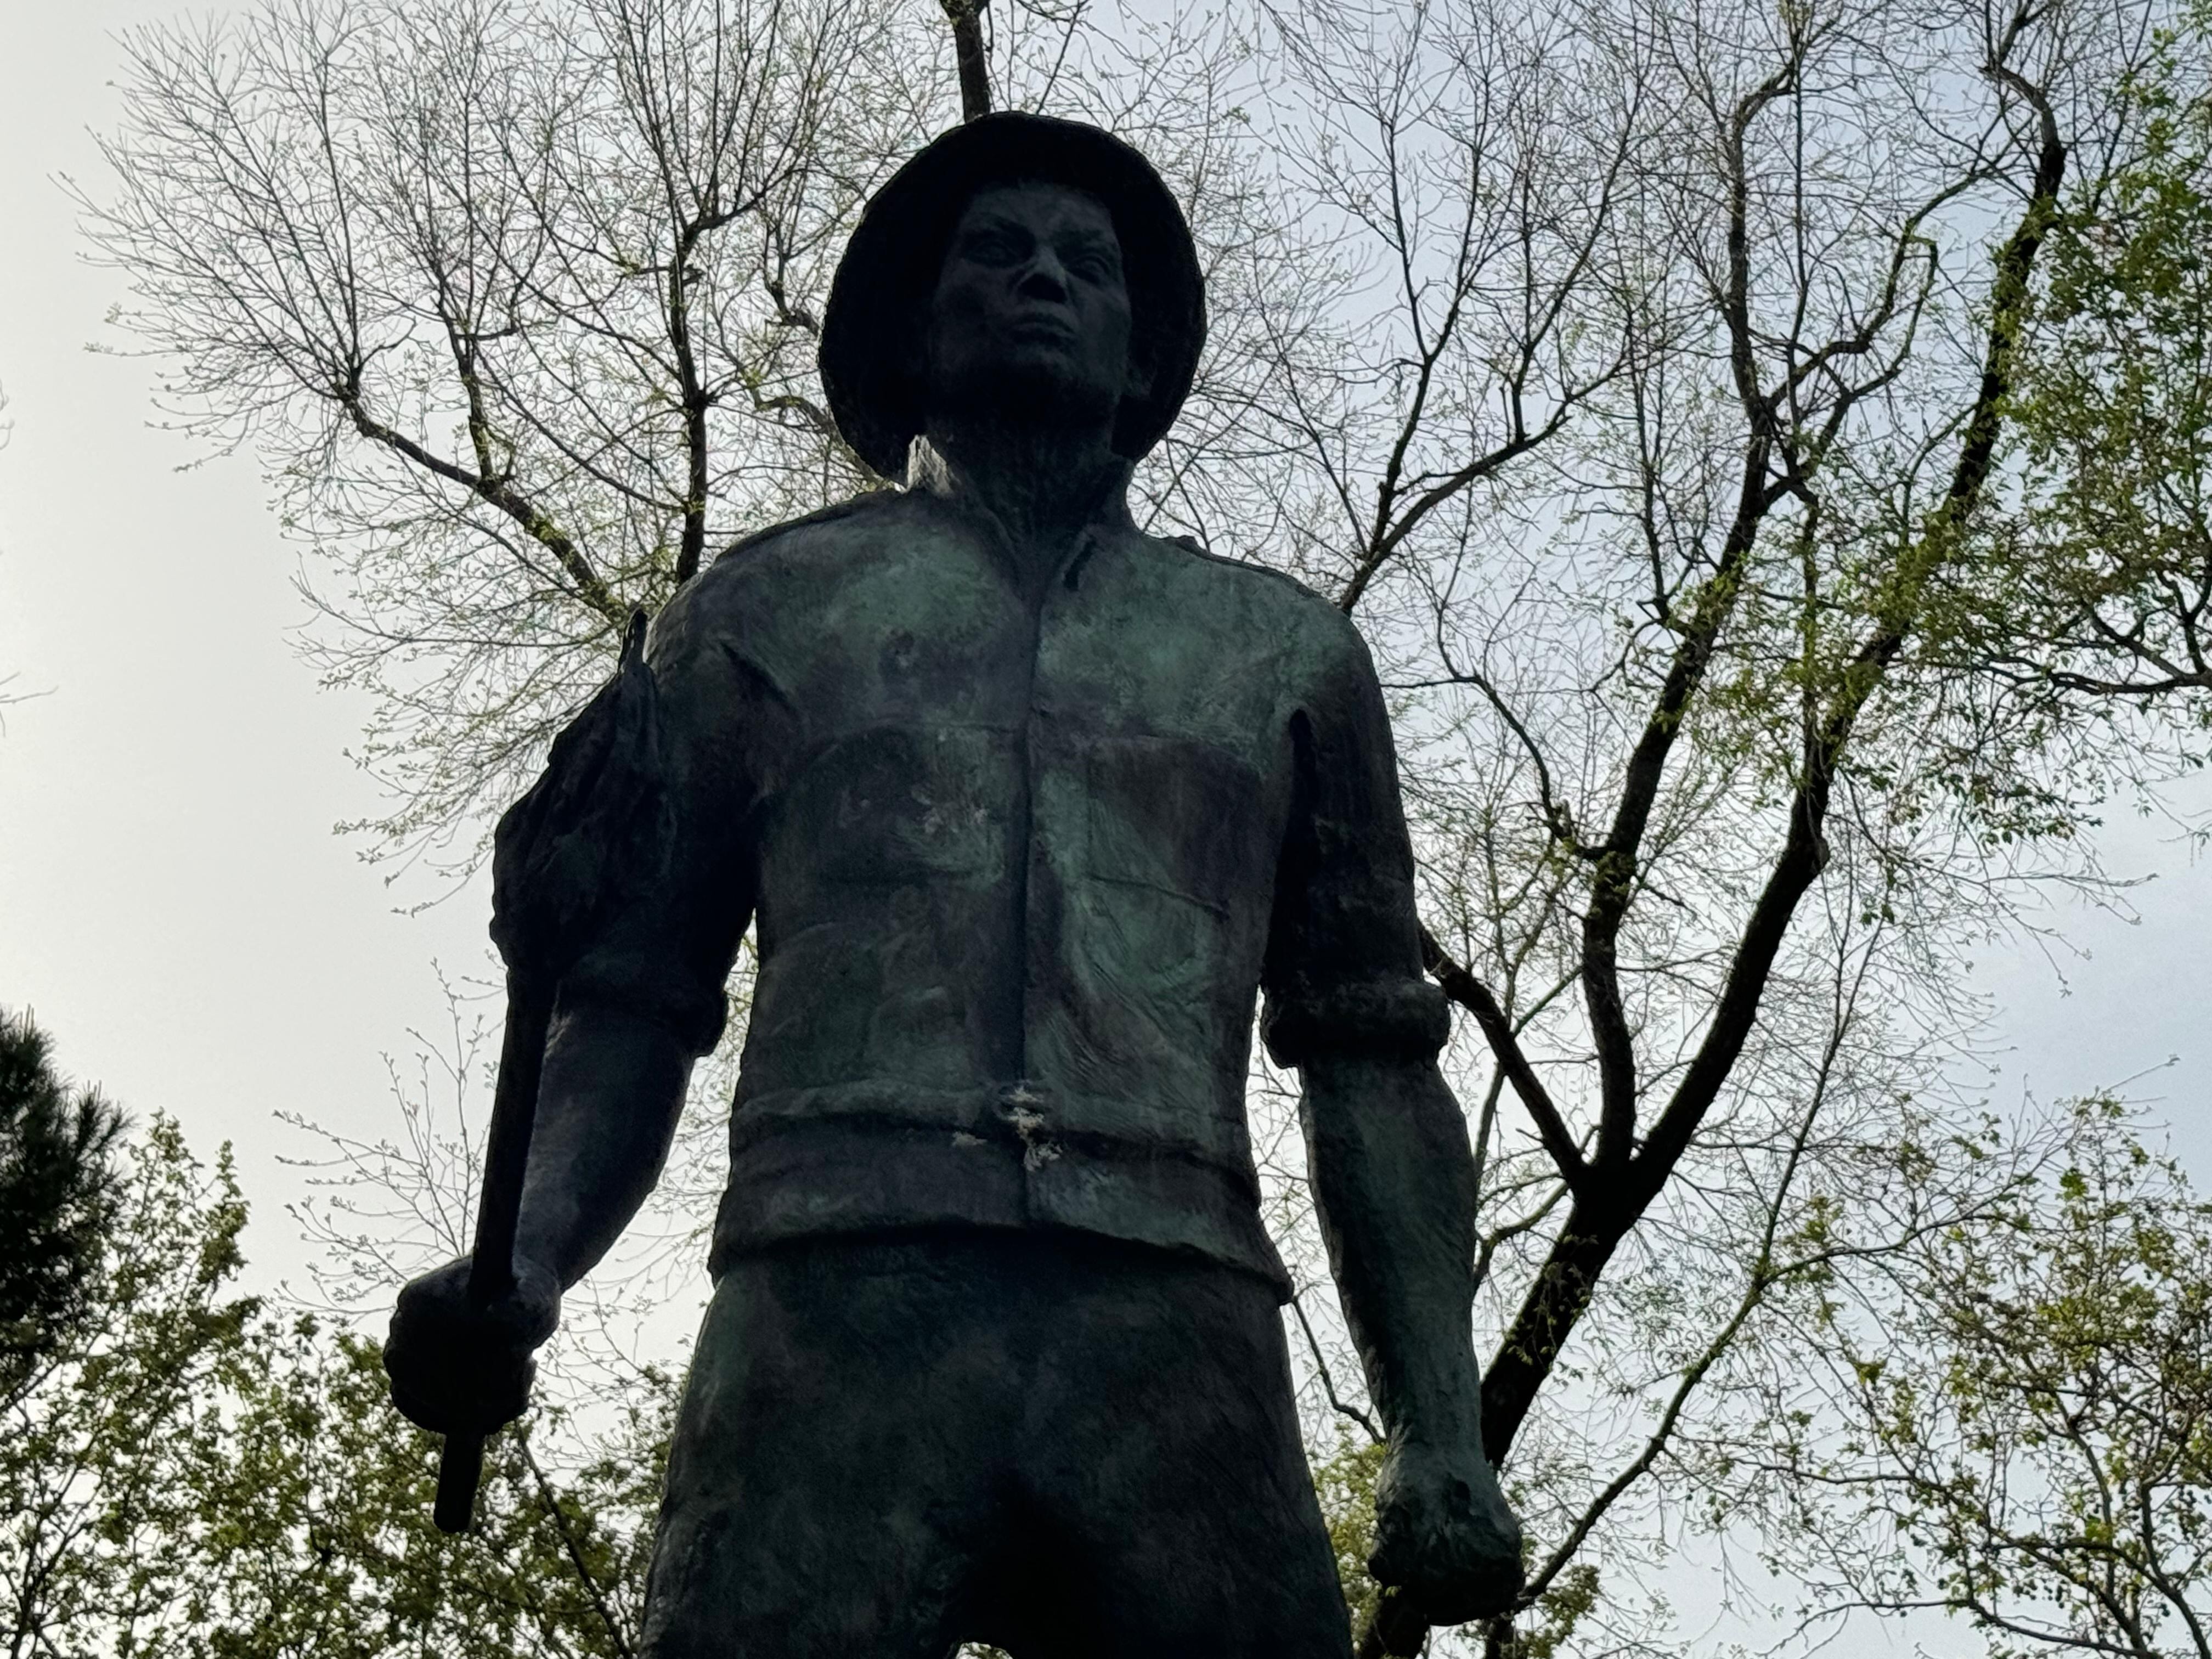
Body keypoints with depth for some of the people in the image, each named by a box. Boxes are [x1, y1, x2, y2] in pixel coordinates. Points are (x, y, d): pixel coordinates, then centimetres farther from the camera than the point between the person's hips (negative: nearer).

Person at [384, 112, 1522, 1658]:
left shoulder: (1286, 650, 23)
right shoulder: (767, 607, 20)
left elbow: (1368, 1055, 18)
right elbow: (631, 1003, 17)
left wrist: (1442, 1436, 6)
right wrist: (520, 1260, -3)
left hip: (1177, 1345, 1)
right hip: (840, 1314, -1)